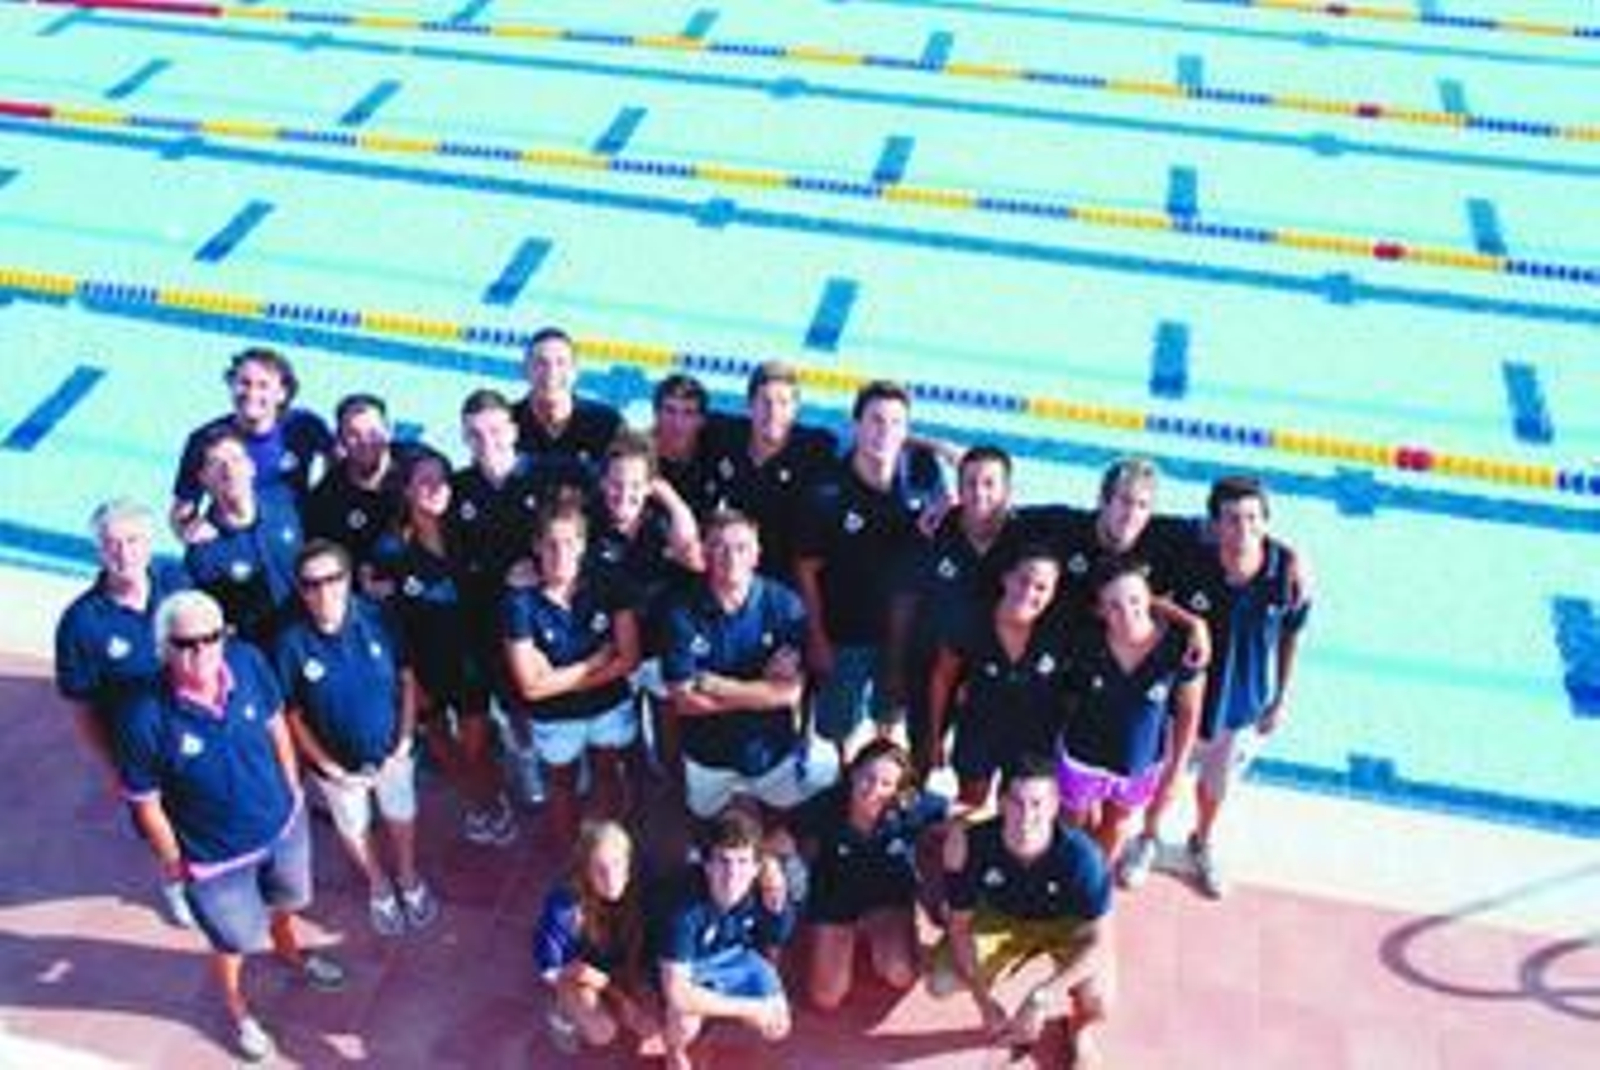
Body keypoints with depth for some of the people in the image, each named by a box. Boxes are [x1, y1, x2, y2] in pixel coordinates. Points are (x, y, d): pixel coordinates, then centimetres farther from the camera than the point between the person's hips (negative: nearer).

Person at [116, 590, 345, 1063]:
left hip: (282, 822, 4)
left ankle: (289, 951, 68)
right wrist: (172, 860, -7)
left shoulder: (247, 661, -23)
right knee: (234, 940, 23)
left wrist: (292, 787, 7)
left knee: (284, 902, 34)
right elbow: (145, 802, -19)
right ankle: (236, 1008, 56)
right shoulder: (147, 716, -34)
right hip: (215, 855, -4)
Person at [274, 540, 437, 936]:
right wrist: (327, 766, -15)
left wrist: (404, 741, -13)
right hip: (337, 763, -1)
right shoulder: (292, 642, -25)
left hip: (391, 752, 1)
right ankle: (378, 886, 55)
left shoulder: (376, 619, -22)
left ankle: (409, 878, 55)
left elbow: (406, 679, -9)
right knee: (355, 830, 25)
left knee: (401, 818, 25)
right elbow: (292, 714, -13)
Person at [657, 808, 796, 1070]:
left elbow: (777, 940, -5)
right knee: (686, 1025, -31)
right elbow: (677, 994, -40)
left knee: (777, 1028, -4)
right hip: (688, 967, -4)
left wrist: (778, 905, -28)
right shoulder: (687, 906, -39)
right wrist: (748, 1008, -33)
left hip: (735, 957, 4)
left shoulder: (760, 888, -27)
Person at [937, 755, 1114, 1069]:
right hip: (1001, 918, 2)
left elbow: (1100, 942, -30)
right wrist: (985, 1002, -27)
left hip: (1068, 923, -2)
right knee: (942, 982, -18)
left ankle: (1080, 1029, 15)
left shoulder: (1080, 855, -36)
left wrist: (1039, 1001, -39)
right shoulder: (971, 843, -31)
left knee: (1098, 1005, -27)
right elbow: (960, 924, -18)